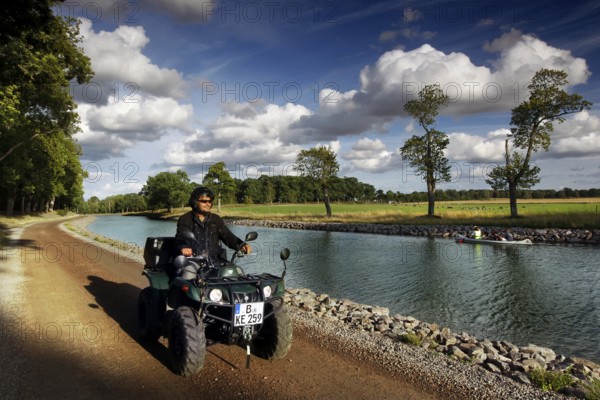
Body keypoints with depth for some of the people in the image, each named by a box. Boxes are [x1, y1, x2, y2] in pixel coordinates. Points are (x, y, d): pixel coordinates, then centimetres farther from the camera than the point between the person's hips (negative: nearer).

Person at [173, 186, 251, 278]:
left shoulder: (216, 220, 19)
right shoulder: (185, 220, 9)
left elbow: (228, 236, 8)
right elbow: (181, 237, -8)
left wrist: (241, 245, -13)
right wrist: (184, 247, -33)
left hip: (214, 260, 3)